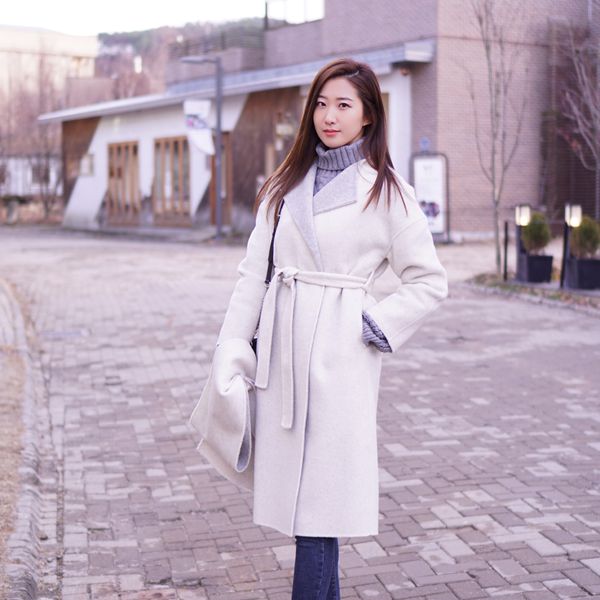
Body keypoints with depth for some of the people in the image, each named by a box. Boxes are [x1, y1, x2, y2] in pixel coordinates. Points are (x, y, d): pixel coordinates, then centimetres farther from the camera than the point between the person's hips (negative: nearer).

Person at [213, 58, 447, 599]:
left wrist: (374, 326, -8)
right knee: (294, 489, 9)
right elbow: (254, 272, 12)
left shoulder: (387, 191, 0)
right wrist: (232, 347, 5)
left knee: (321, 495, -6)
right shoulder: (286, 184, 13)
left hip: (340, 356, -5)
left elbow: (429, 282, 2)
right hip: (283, 349, 5)